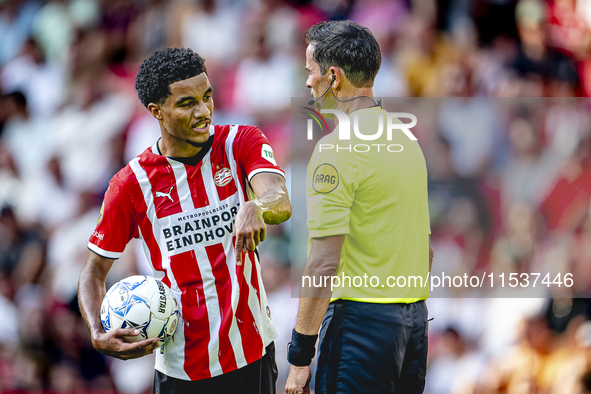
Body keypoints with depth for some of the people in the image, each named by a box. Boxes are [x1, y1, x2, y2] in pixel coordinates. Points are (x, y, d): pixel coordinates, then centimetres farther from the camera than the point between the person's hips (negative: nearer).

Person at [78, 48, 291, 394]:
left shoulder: (241, 143, -4)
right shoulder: (132, 184, -7)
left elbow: (281, 203, -23)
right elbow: (94, 272, 0)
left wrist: (255, 207, -47)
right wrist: (98, 336, -18)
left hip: (254, 352, 1)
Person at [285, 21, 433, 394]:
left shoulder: (337, 148, -14)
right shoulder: (407, 140, 13)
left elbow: (324, 263, -19)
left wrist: (300, 355, -16)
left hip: (360, 317, -8)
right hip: (415, 315, 8)